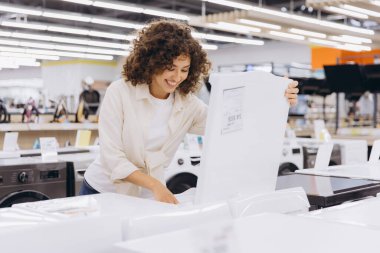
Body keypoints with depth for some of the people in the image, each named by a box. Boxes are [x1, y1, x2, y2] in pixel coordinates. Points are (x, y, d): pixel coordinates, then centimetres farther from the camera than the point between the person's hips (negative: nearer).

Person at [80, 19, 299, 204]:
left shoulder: (188, 104, -5)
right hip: (104, 192, -2)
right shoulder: (120, 92, -15)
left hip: (146, 198, 3)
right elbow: (112, 156, -19)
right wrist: (155, 184, -30)